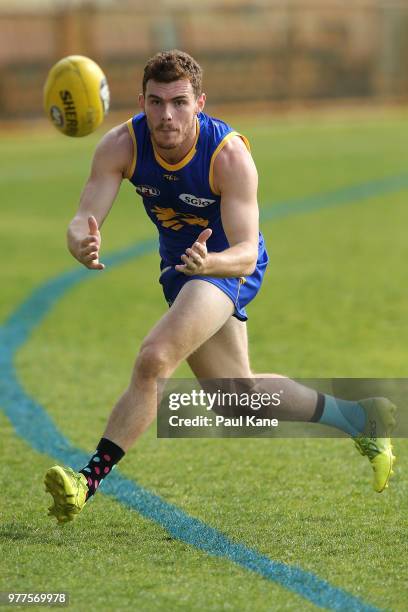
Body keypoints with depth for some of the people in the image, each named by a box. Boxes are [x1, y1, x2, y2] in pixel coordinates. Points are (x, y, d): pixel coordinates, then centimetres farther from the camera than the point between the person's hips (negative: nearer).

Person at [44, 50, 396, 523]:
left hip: (228, 265, -6)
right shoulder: (121, 146, -20)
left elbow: (246, 253, -32)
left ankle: (90, 477, -26)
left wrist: (208, 262, -54)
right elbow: (85, 217, -25)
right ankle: (361, 419, 33)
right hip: (182, 266, 6)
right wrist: (80, 243, -50)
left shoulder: (230, 155, -29)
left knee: (154, 359, -29)